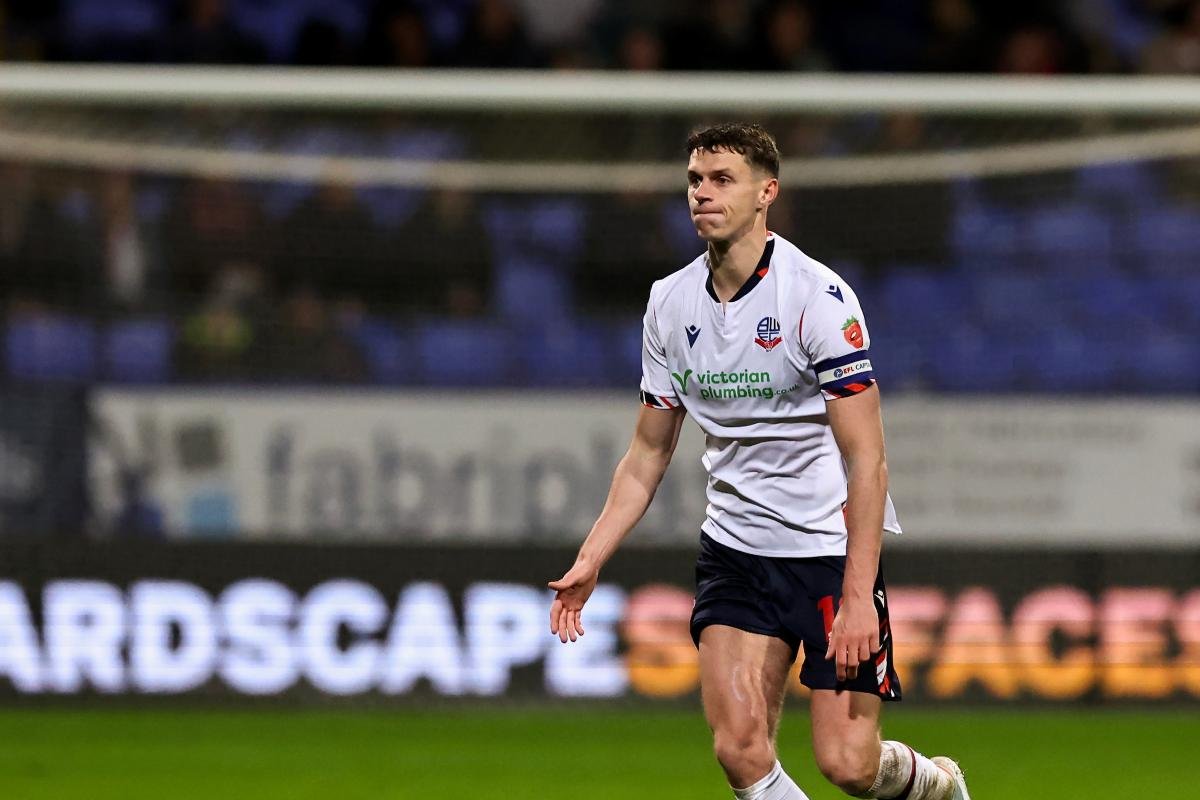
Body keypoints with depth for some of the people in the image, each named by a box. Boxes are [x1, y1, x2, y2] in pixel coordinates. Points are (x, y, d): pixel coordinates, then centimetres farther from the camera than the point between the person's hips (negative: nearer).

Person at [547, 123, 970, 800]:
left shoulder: (818, 297, -15)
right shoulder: (671, 302, 4)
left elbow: (866, 460, -18)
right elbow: (649, 453, 15)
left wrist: (858, 594, -26)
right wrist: (591, 560, 5)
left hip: (833, 543, -5)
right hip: (735, 547, 5)